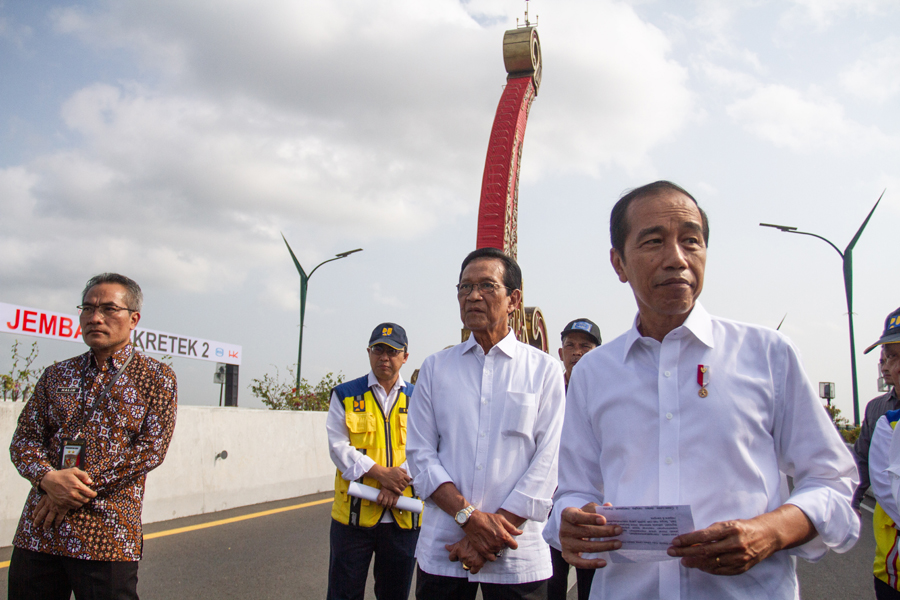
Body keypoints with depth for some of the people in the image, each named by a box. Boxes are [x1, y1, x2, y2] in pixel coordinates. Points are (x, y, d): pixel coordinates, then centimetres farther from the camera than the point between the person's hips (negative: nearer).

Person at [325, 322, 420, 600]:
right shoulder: (345, 396, 5)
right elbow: (338, 446, -5)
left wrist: (396, 484, -16)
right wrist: (380, 473, -17)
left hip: (403, 515, 1)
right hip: (353, 513, -1)